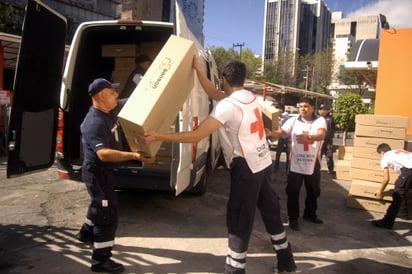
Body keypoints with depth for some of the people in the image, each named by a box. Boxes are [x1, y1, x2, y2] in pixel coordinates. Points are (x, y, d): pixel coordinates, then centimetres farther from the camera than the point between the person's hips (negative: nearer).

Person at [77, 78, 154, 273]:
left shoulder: (109, 111, 2)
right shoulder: (95, 122, -27)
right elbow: (103, 153, -40)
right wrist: (133, 156, -50)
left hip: (103, 170, 10)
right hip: (97, 172, -10)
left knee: (100, 205, 29)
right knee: (108, 213, -4)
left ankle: (86, 233, 53)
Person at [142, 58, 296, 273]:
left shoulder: (228, 106, -19)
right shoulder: (250, 97, 7)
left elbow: (196, 136, -24)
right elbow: (213, 93, 18)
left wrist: (158, 137, -21)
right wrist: (198, 69, 15)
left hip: (247, 169, -9)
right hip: (264, 164, 9)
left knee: (239, 221, 3)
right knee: (271, 212, 22)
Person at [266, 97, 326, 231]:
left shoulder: (320, 120, -6)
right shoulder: (293, 121, -2)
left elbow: (321, 135, -25)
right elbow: (280, 132, -10)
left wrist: (307, 137, -45)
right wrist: (270, 133, -33)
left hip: (313, 163, 1)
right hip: (296, 163, -1)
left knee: (313, 191, 18)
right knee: (293, 192, 2)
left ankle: (310, 213, 41)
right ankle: (293, 218, 18)